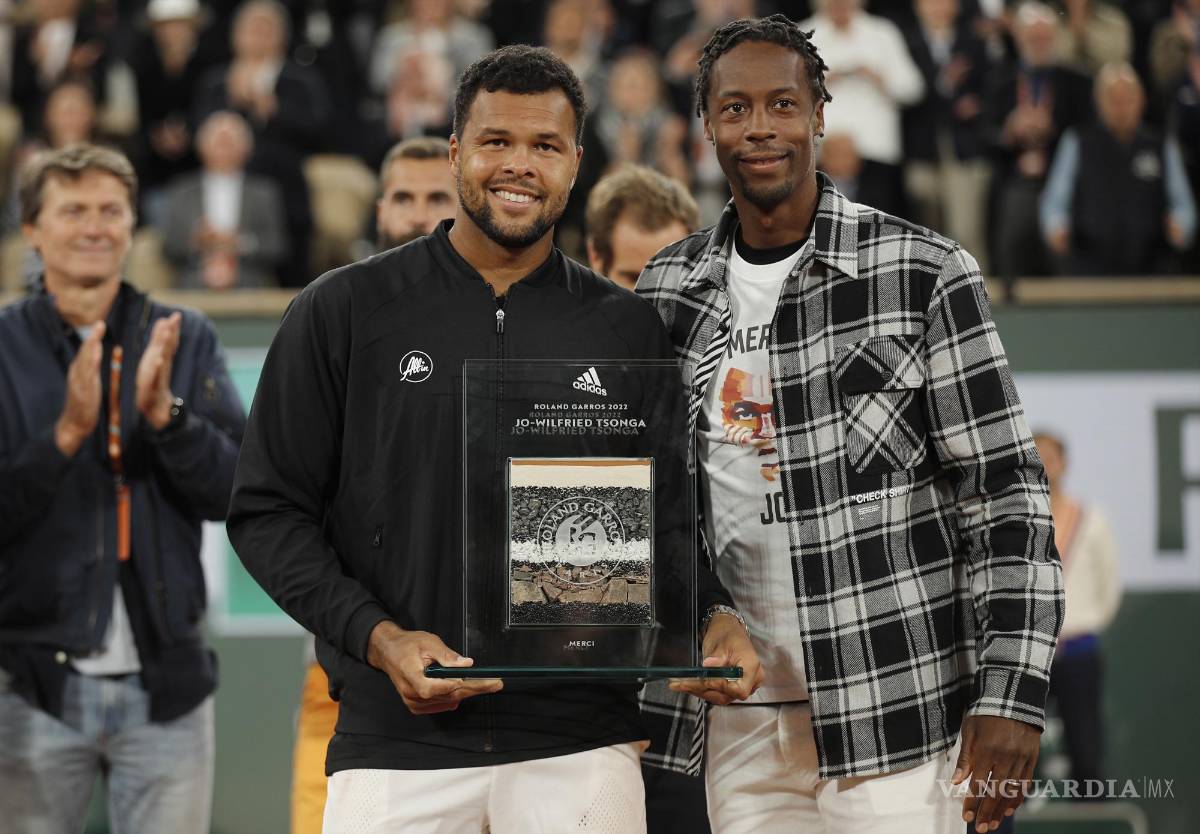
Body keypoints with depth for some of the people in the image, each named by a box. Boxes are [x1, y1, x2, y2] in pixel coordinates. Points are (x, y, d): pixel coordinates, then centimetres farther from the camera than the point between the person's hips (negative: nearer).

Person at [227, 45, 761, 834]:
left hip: (580, 742, 1)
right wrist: (378, 637, -10)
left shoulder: (628, 329, 9)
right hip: (397, 742, -1)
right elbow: (268, 510, 3)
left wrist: (714, 618, -7)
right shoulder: (344, 311, 4)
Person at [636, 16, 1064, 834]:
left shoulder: (926, 274, -5)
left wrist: (1011, 694, -13)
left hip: (894, 714, -4)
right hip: (738, 718, 4)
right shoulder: (669, 290, 9)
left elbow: (1005, 490, -6)